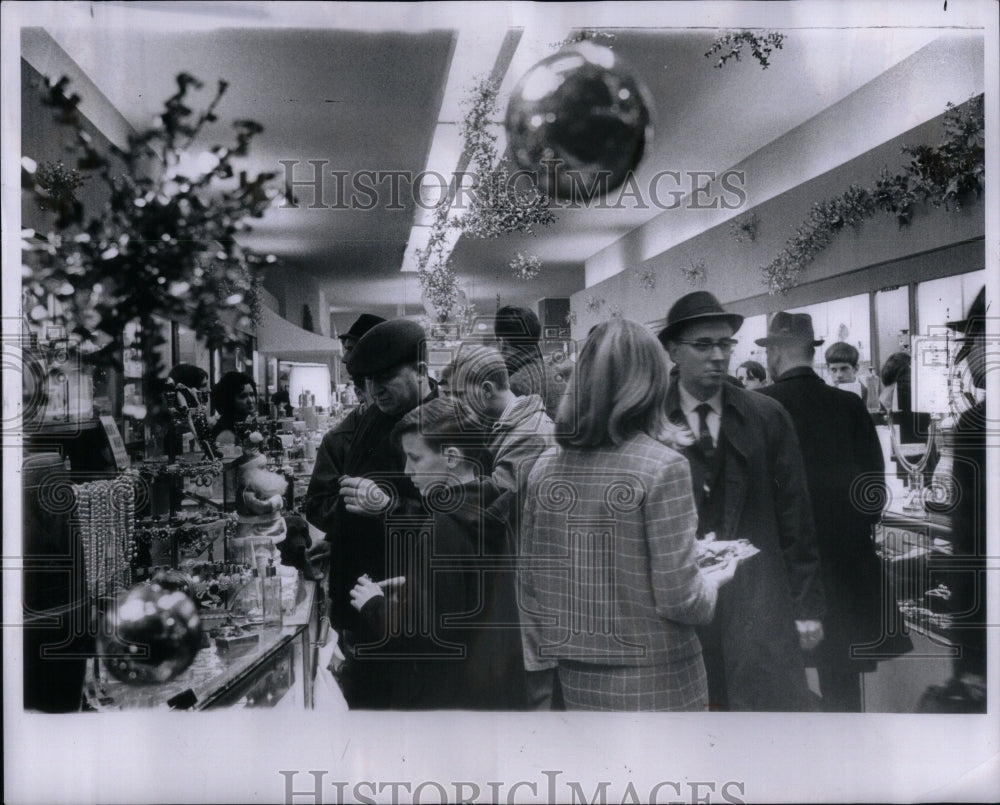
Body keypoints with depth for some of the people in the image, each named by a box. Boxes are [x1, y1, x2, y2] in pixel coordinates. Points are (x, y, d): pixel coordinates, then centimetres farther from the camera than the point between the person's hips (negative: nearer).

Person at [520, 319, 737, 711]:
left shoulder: (546, 466, -1)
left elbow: (529, 579, 4)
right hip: (656, 686, -4)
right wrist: (712, 581, 4)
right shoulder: (663, 467, -16)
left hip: (578, 680, 5)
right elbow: (678, 598, -17)